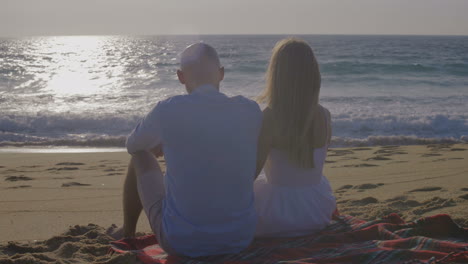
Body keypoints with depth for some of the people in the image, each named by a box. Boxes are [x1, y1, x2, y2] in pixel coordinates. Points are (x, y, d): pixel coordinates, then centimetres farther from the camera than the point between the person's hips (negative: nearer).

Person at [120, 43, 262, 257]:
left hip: (181, 239, -2)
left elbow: (133, 145, 9)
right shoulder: (251, 111, -5)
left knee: (140, 156, 22)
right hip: (240, 236, 3)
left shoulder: (167, 111, -14)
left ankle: (127, 236, 44)